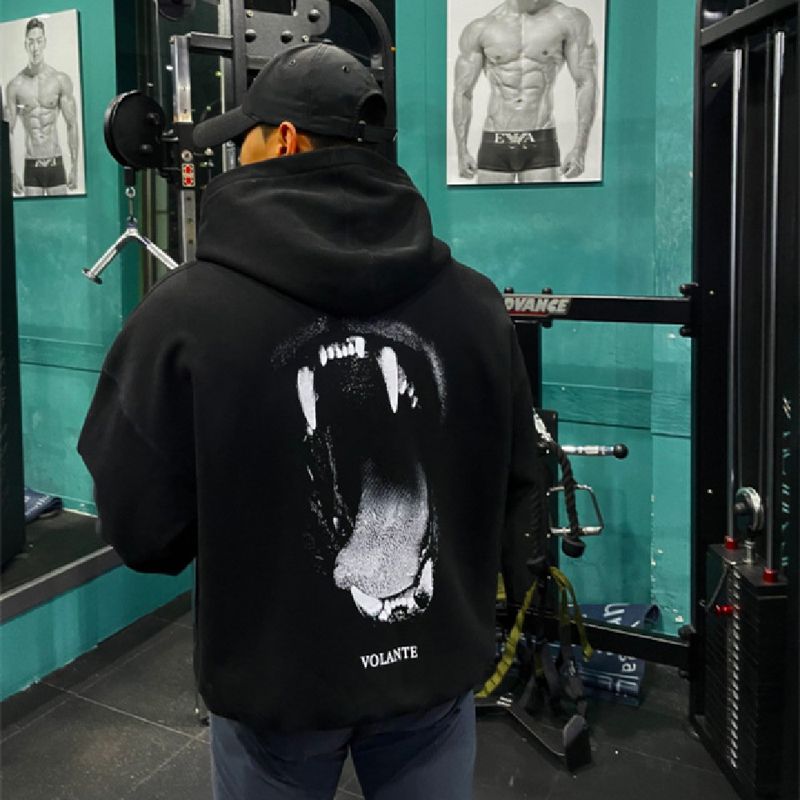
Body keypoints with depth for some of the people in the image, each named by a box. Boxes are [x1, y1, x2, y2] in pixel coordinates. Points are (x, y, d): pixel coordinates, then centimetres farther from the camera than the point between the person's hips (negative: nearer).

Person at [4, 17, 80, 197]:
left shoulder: (61, 80, 1)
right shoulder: (15, 85, 1)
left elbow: (72, 125, 1)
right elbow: (8, 132, 3)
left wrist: (74, 167, -3)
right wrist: (12, 172, -2)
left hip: (56, 163, 0)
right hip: (31, 166, 0)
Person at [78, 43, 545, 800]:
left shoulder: (186, 311, -19)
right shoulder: (475, 302, -8)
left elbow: (141, 527, -12)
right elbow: (515, 493, 1)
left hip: (276, 672, -2)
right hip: (439, 664, 3)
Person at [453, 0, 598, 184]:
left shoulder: (570, 19, -2)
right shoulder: (479, 29, 1)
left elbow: (587, 84, -4)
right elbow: (462, 93, 5)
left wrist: (580, 148, -13)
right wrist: (462, 152, -3)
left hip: (541, 148, -1)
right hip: (495, 148, 1)